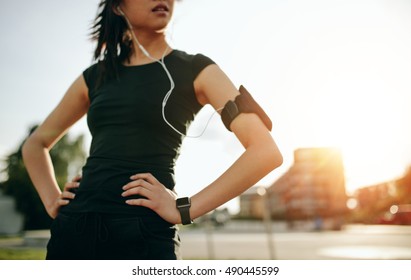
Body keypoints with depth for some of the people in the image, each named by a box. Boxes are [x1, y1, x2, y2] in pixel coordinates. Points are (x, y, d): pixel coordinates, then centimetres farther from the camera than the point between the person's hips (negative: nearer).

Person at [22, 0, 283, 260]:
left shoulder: (195, 70, 0)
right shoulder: (95, 76, 12)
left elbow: (266, 152, -10)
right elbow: (36, 144, 24)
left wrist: (183, 209, -12)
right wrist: (52, 201, 8)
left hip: (144, 235, -4)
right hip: (72, 230, 4)